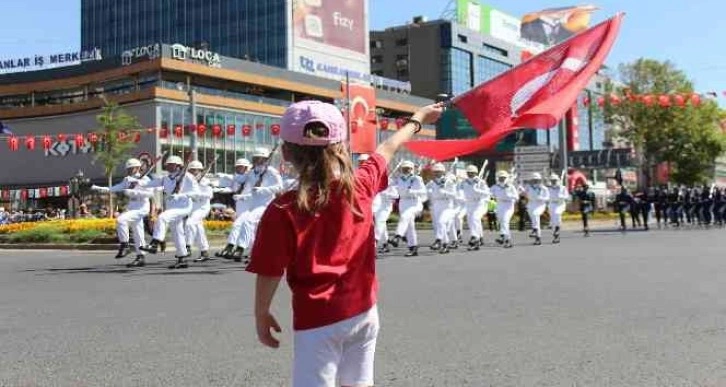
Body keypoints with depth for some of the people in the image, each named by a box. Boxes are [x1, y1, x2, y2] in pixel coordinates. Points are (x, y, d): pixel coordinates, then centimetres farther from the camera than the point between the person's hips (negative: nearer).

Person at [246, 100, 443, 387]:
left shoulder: (282, 211, -17)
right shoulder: (360, 185, -5)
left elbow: (270, 273, -12)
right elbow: (387, 149, 12)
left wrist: (261, 315, 4)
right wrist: (419, 118, 30)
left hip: (318, 320, -5)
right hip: (363, 311, 5)